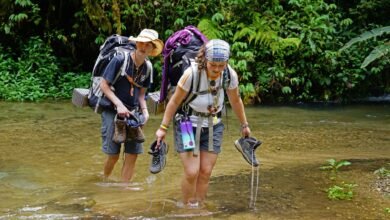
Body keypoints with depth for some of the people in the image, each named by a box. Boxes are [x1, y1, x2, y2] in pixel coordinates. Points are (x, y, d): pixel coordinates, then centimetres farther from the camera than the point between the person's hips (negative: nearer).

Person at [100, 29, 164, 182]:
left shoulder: (147, 68, 3)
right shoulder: (119, 60, -14)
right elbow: (104, 85, -11)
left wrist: (144, 110, -4)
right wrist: (119, 105, -18)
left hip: (132, 112, 5)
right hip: (112, 110, -5)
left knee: (132, 154, -1)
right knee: (113, 155, -3)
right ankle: (104, 182, 25)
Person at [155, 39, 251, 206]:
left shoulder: (231, 75, -14)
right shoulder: (192, 73, -25)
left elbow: (235, 101, 5)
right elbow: (175, 101, -13)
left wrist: (244, 125, 15)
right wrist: (163, 127, -9)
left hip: (213, 127, 4)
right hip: (188, 125, -3)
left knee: (206, 172, 3)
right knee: (192, 172, -10)